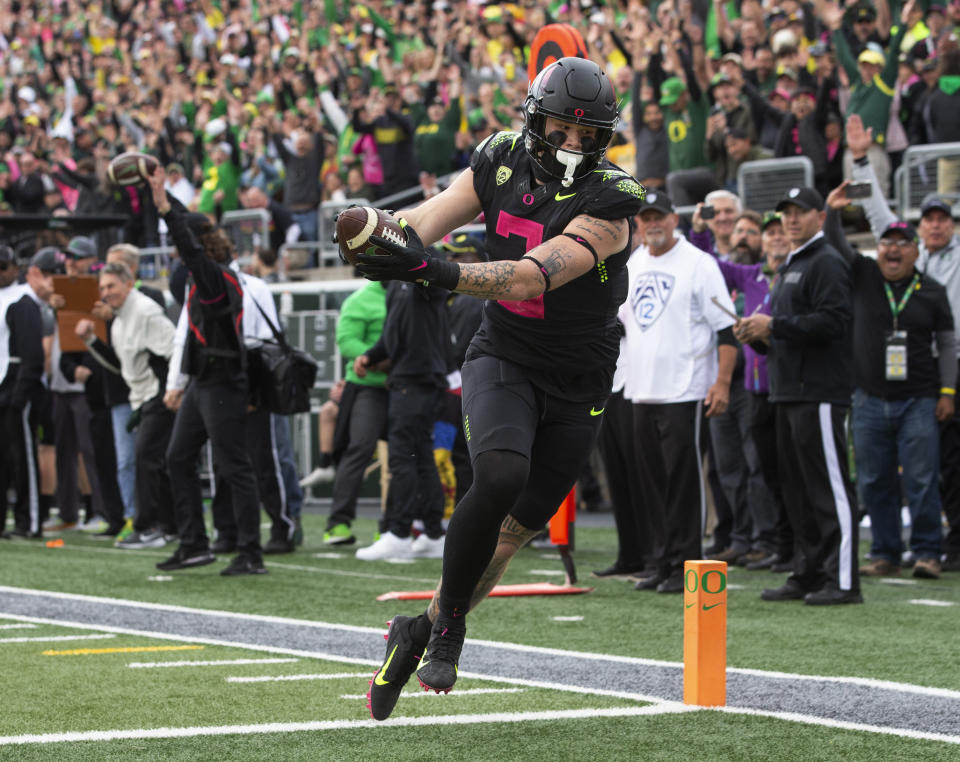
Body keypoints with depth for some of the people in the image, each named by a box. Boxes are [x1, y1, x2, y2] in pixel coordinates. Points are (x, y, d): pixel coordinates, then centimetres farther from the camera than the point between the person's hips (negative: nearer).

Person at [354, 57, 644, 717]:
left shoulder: (609, 202, -20)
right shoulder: (502, 163, -5)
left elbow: (533, 277, -32)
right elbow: (427, 220, -9)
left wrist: (438, 272, -45)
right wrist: (382, 236, -34)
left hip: (577, 386, 0)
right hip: (503, 359, 0)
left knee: (516, 528, 4)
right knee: (500, 477, -27)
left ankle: (426, 629, 24)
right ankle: (448, 624, -11)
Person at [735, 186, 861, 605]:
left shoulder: (827, 263, -8)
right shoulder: (788, 266, 23)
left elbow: (832, 321, -20)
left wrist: (775, 325, -16)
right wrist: (760, 335, 10)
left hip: (820, 393, -10)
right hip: (789, 393, 10)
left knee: (829, 485, -10)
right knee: (796, 487, 11)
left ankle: (843, 580, -11)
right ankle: (807, 574, 17)